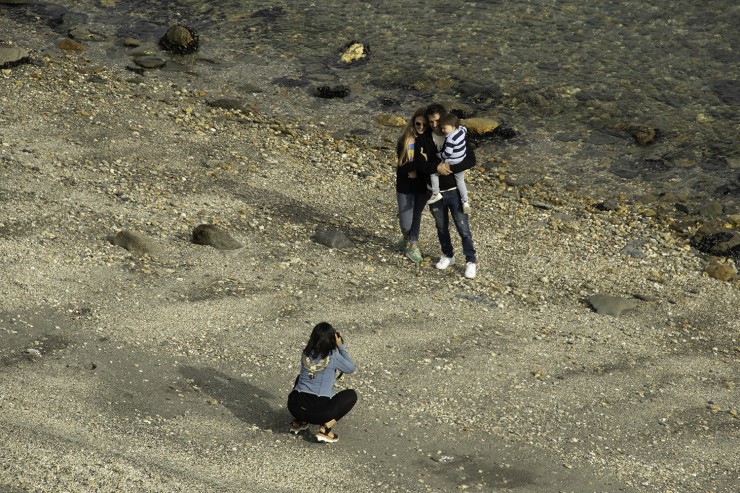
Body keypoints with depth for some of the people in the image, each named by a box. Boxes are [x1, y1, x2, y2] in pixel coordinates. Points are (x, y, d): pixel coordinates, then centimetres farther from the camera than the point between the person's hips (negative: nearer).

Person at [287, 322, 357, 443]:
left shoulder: (306, 354, 5)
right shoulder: (333, 356, -7)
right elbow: (351, 369, 10)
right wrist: (340, 346, 13)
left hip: (294, 406, 5)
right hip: (319, 411, -5)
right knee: (351, 395, 17)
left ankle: (298, 421, 26)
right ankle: (325, 429, 0)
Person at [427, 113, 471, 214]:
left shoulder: (450, 138, -27)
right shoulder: (461, 130, -4)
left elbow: (447, 153, -30)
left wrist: (440, 155, -11)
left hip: (451, 164, -8)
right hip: (461, 163, 8)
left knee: (433, 173, 7)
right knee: (460, 181, 22)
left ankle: (436, 193, 7)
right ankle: (465, 202, 20)